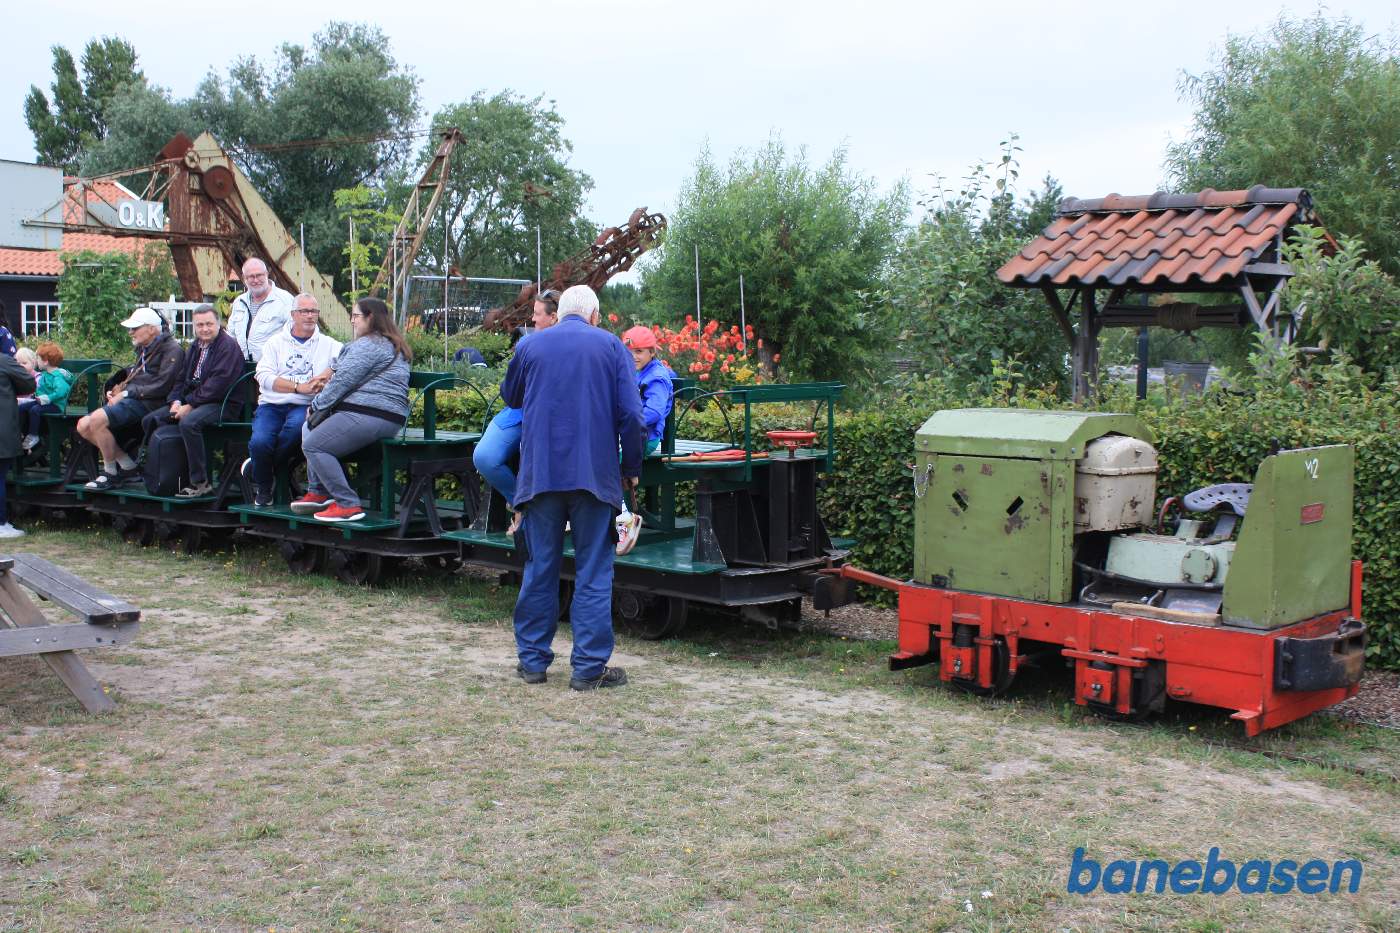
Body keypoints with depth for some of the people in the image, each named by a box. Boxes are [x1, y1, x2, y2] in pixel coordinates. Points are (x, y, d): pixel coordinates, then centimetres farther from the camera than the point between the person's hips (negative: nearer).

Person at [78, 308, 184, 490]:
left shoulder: (171, 350, -7)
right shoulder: (144, 349, 23)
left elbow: (161, 387, -16)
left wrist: (127, 393, -15)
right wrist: (116, 391, 8)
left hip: (149, 403, -10)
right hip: (131, 401, 10)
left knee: (97, 419, -27)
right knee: (84, 426, -3)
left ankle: (110, 473, -10)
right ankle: (127, 465, 4)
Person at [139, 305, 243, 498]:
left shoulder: (228, 346, -10)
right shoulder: (195, 346, 19)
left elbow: (217, 384, -19)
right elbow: (183, 378, 21)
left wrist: (190, 405, -18)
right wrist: (176, 401, 1)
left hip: (219, 404, -9)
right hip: (191, 401, 9)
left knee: (188, 422, -36)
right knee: (150, 420, 0)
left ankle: (201, 483, -27)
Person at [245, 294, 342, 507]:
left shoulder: (329, 344, 14)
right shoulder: (276, 343, 14)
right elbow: (264, 377, -2)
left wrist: (327, 374, -20)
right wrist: (299, 387, -14)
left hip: (304, 407, -1)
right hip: (272, 404, 1)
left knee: (296, 424, -37)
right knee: (260, 441, -28)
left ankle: (256, 466, -10)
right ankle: (263, 488, 3)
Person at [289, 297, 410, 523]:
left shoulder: (367, 345, -9)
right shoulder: (390, 345, 26)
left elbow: (342, 382, -14)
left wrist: (317, 405, -1)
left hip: (368, 416, -11)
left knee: (313, 445, -15)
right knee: (309, 428, 20)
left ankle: (348, 505, -17)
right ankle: (318, 492, 17)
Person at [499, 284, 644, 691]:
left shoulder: (529, 345, 8)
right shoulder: (612, 346, 2)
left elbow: (510, 397, 25)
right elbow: (630, 414, -4)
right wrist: (632, 467, 5)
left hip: (540, 472, 2)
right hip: (594, 473, -2)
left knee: (539, 568, 11)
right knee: (593, 573, 3)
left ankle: (533, 660, 17)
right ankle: (588, 667, 4)